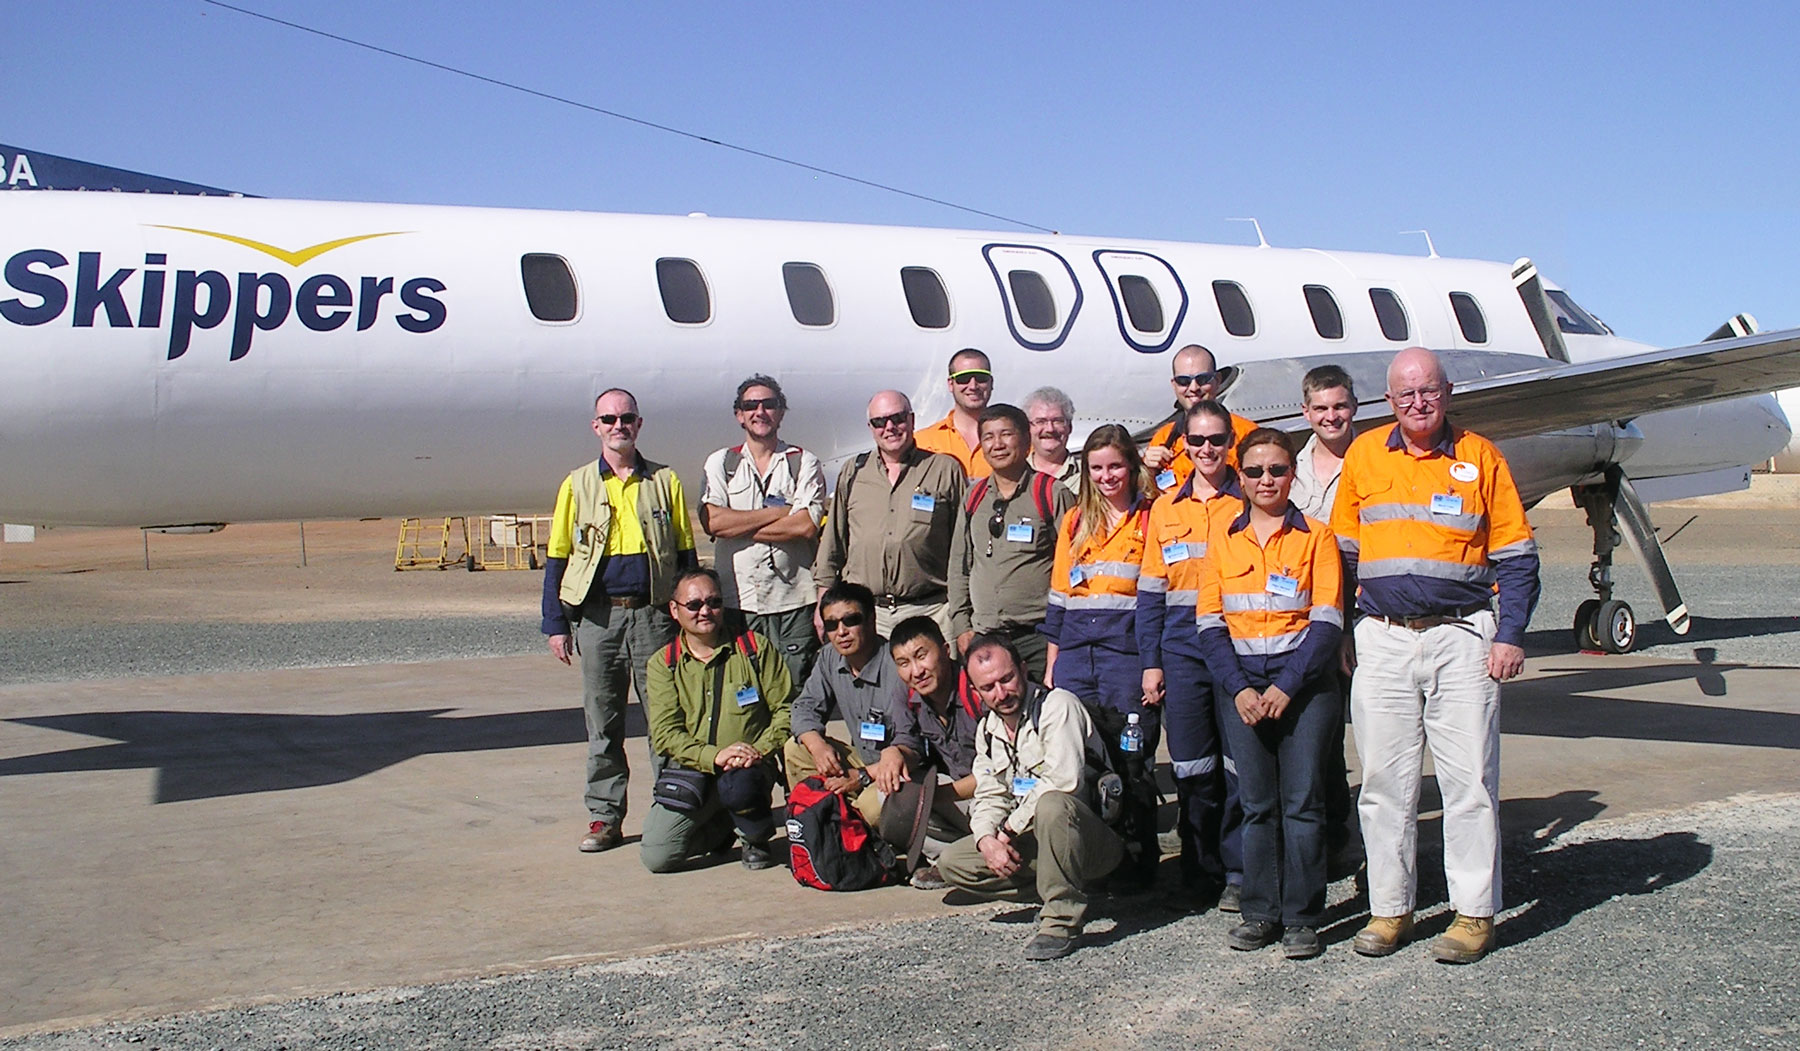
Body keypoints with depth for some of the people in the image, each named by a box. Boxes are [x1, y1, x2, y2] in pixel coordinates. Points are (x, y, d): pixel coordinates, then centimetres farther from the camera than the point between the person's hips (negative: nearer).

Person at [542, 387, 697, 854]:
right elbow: (557, 558, 7)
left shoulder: (664, 481, 6)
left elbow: (685, 553, 8)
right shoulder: (578, 484, 7)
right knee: (602, 723, 7)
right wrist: (556, 624, 1)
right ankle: (604, 817, 16)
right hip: (597, 617, 1)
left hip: (654, 614, -1)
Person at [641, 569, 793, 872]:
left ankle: (758, 839, -1)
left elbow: (786, 709, 2)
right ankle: (720, 828, 19)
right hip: (690, 770, 2)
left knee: (737, 784, -38)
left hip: (749, 767, -2)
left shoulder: (755, 648, 4)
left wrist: (760, 750, -16)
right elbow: (664, 734, -5)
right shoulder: (663, 664, 6)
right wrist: (714, 756, -21)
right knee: (656, 856, -14)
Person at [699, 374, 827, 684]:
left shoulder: (805, 463, 6)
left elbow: (807, 526, -10)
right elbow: (711, 521, -6)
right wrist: (778, 512, -6)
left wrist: (738, 526, -6)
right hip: (736, 598, 1)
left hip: (794, 602, -1)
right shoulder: (720, 463, 11)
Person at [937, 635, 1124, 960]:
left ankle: (1062, 919, -25)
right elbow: (989, 796, 10)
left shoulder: (1057, 705, -13)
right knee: (952, 862, -4)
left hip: (1097, 839, -8)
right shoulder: (987, 730, 11)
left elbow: (1064, 781, -26)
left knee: (1051, 804, -39)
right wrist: (988, 841, -12)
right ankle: (1061, 893, 0)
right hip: (1030, 839, 8)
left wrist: (1011, 829, -16)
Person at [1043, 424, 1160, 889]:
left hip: (1128, 654, -4)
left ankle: (1138, 863, 11)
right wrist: (1051, 666, 13)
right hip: (1076, 655, 4)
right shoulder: (1075, 521, 15)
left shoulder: (1150, 519, 2)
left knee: (1131, 763, 0)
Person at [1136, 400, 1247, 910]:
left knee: (1238, 765, 0)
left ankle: (1237, 872, 11)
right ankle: (1199, 872, 17)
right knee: (1191, 769, 5)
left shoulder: (1247, 502, 3)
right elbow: (1151, 590, 10)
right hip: (1182, 652, 2)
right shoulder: (1165, 508, 10)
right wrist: (1150, 661, 4)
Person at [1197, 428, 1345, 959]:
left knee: (1302, 800, -2)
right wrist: (1238, 688, -6)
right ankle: (1261, 911, 14)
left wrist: (1287, 686, -13)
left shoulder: (1316, 535, 2)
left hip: (1304, 682, -2)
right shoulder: (1222, 536, 9)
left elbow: (1327, 621, -3)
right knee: (1256, 801, 5)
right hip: (1242, 684, 2)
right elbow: (1209, 620, 5)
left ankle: (1302, 918, 5)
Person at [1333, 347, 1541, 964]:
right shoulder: (1364, 455, 8)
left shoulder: (1480, 457, 2)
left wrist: (1511, 635, -5)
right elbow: (1343, 551, 14)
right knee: (1384, 780, 5)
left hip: (1462, 636, -2)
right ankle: (1390, 907, 15)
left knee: (1469, 778, 0)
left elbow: (1515, 555, 4)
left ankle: (1475, 913, 9)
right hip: (1382, 639, 2)